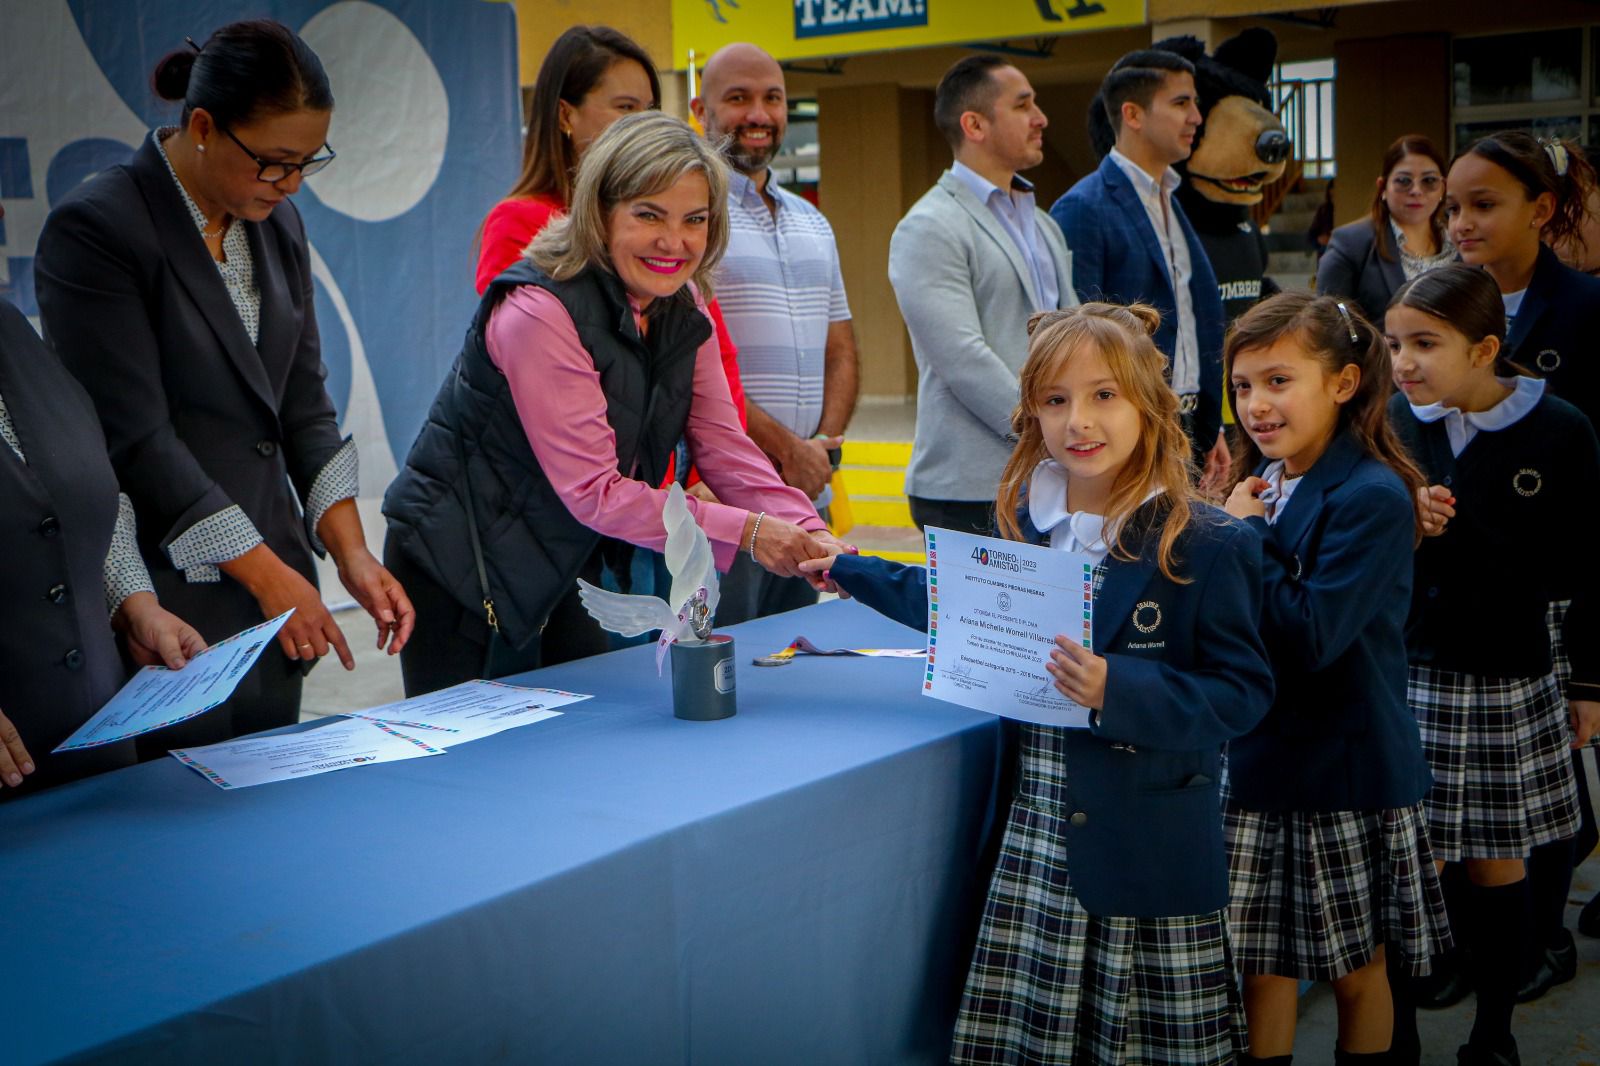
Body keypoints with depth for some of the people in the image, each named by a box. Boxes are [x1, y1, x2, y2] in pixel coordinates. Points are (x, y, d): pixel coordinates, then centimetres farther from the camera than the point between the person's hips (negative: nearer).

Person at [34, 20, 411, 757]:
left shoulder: (277, 223, 9)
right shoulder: (95, 228, -13)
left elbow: (303, 402, 10)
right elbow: (136, 437, -16)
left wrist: (350, 551, -1)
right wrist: (264, 571, -15)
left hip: (274, 586, 7)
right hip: (171, 604, -7)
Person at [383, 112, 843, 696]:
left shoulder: (682, 308, -1)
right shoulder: (539, 313, -25)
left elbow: (724, 447, -2)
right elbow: (593, 491, -27)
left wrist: (809, 534, -19)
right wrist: (744, 532, -29)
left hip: (570, 567, 7)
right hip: (460, 575, -7)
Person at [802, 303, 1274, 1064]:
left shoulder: (1206, 546, -11)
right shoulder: (1027, 522, 6)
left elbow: (1243, 690, -11)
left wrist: (1119, 691, -25)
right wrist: (847, 570, 28)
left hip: (1150, 848, -4)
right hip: (1040, 832, 5)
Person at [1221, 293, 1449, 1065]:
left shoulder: (1373, 496, -16)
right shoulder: (1259, 482, 6)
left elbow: (1310, 636, -24)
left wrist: (1246, 535, -17)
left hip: (1350, 772, -6)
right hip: (1256, 764, 6)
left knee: (1357, 969, 12)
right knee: (1259, 967, 10)